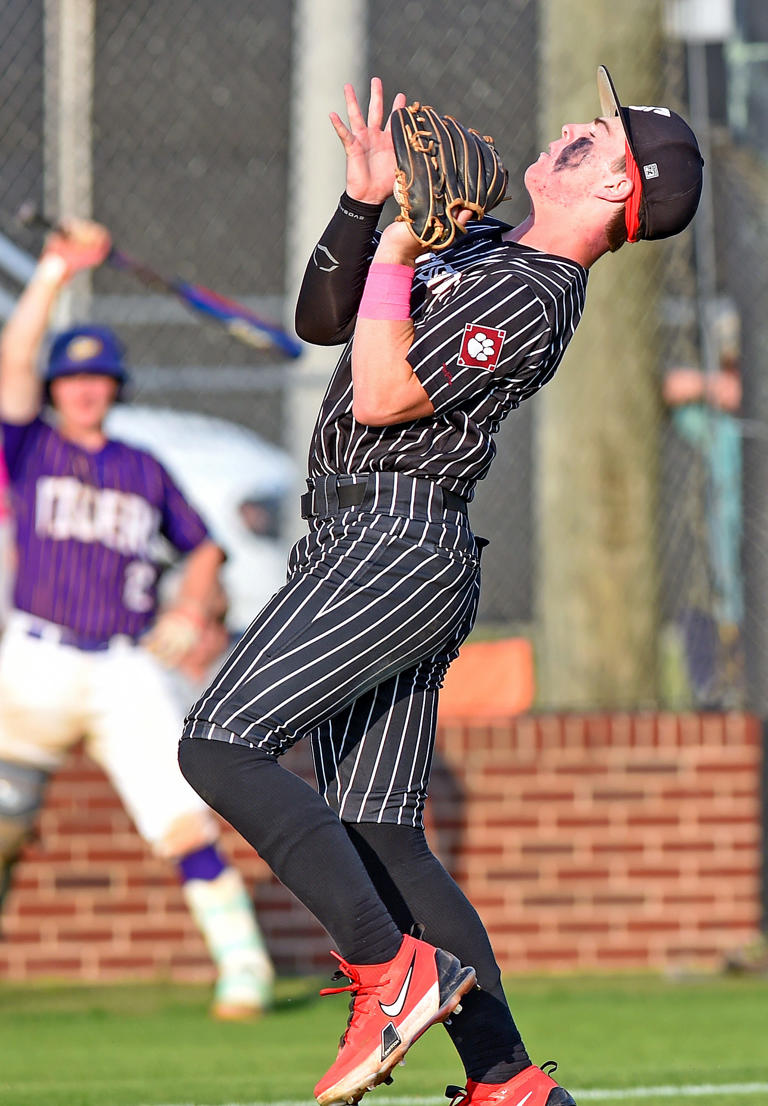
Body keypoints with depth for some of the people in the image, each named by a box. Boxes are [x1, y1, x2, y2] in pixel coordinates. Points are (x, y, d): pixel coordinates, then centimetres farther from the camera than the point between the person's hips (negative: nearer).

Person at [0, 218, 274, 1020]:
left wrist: (193, 606, 1)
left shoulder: (144, 471, 14)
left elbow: (202, 547, 21)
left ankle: (243, 967, -8)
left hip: (128, 674, 0)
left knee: (184, 824, -12)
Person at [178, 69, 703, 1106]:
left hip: (397, 544, -10)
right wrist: (365, 201, 8)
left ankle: (393, 969, -19)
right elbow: (322, 321, 20)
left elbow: (380, 397, -17)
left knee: (219, 746, -19)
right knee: (378, 836, 6)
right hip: (379, 548, 10)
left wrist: (394, 251, -15)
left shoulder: (528, 298, -12)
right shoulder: (472, 242, 17)